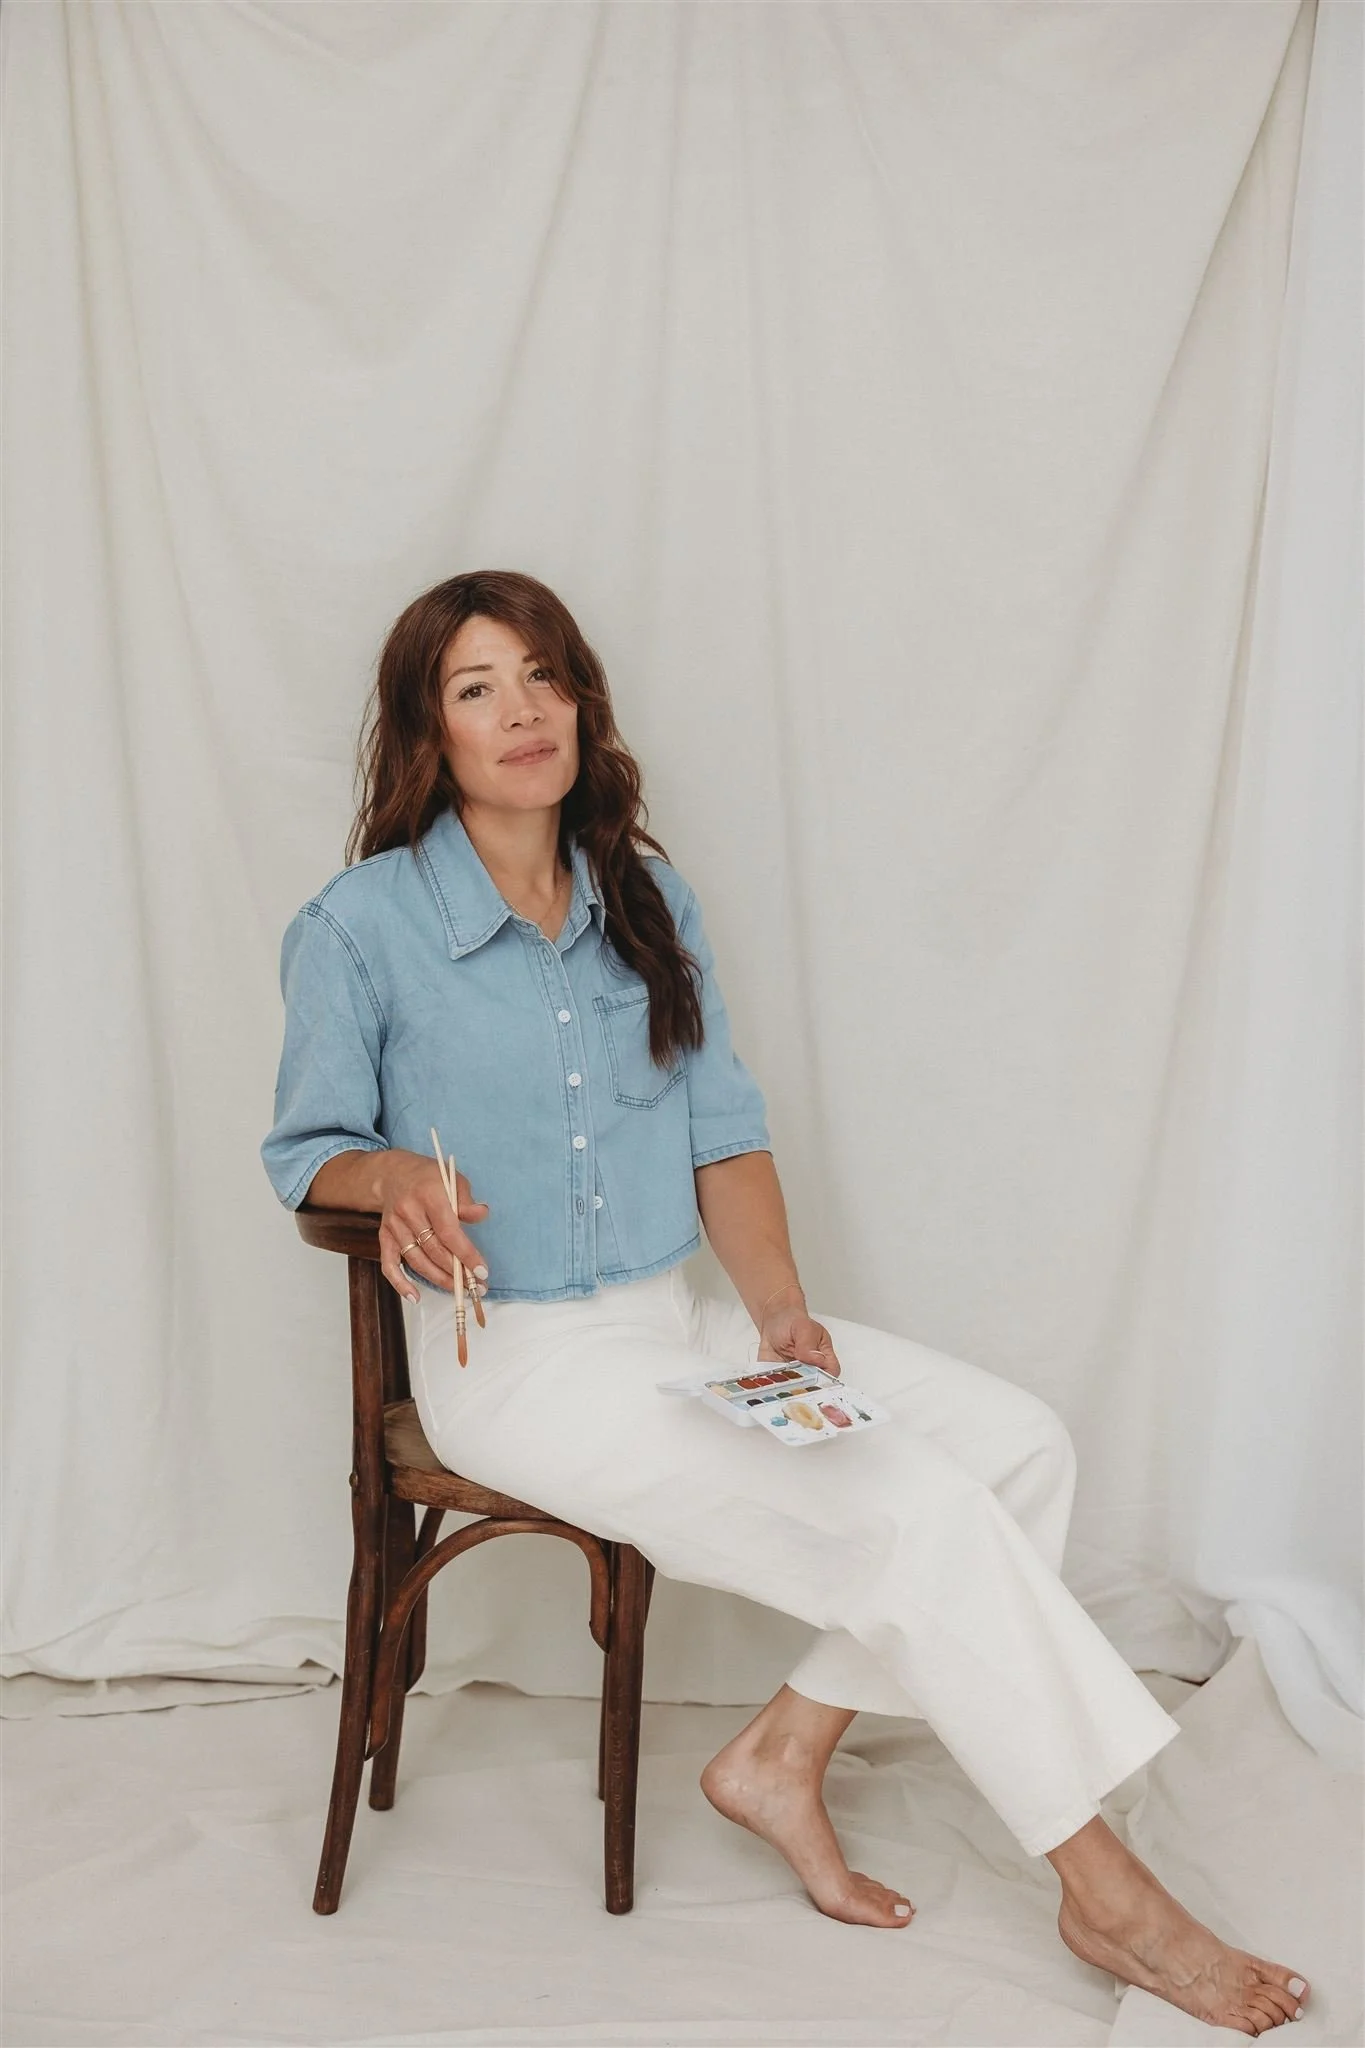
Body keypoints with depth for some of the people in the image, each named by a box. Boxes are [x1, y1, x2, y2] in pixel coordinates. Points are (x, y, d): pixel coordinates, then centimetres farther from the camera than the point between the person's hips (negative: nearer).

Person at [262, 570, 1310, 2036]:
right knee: (917, 1512, -19)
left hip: (680, 1325, 7)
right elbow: (304, 1147, 1)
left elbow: (726, 1138, 8)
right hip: (514, 1362, -6)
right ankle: (1108, 1897, -6)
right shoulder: (361, 926, -5)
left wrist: (780, 1311, -7)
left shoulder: (645, 903, 10)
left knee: (1019, 1442, -7)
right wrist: (392, 1178, -22)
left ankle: (784, 1752, 0)